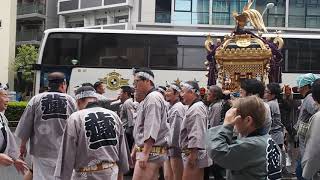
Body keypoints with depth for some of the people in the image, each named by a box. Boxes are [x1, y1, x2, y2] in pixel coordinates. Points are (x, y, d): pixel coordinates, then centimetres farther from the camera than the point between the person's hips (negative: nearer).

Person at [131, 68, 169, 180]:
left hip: (151, 151, -10)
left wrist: (145, 154, -23)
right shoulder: (147, 99, 21)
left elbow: (152, 130, -20)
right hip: (145, 150, 10)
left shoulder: (153, 98, -12)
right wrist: (136, 149, 23)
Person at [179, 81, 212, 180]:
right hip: (194, 153, 11)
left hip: (194, 153, -11)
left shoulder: (196, 108, -15)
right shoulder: (194, 107, 19)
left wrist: (192, 154, -24)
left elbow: (196, 134, -23)